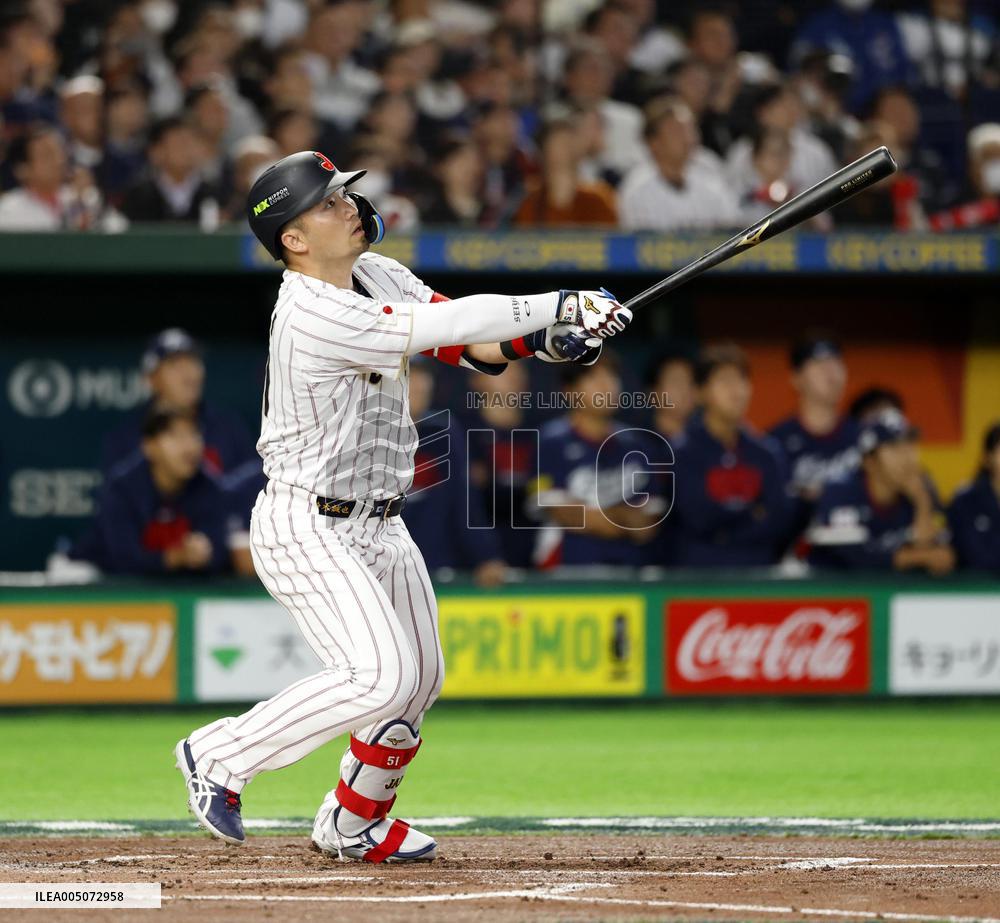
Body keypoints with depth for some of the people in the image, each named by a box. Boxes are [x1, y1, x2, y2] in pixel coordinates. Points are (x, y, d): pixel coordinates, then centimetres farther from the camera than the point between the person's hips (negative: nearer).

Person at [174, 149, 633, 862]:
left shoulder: (380, 275, 4)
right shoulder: (314, 317, -26)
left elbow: (466, 344, 0)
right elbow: (449, 326, -29)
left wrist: (548, 340, -19)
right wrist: (561, 304, -25)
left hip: (379, 526, 9)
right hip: (307, 529, -9)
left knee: (421, 680, 14)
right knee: (381, 677, -20)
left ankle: (353, 823, 33)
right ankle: (221, 756, -5)